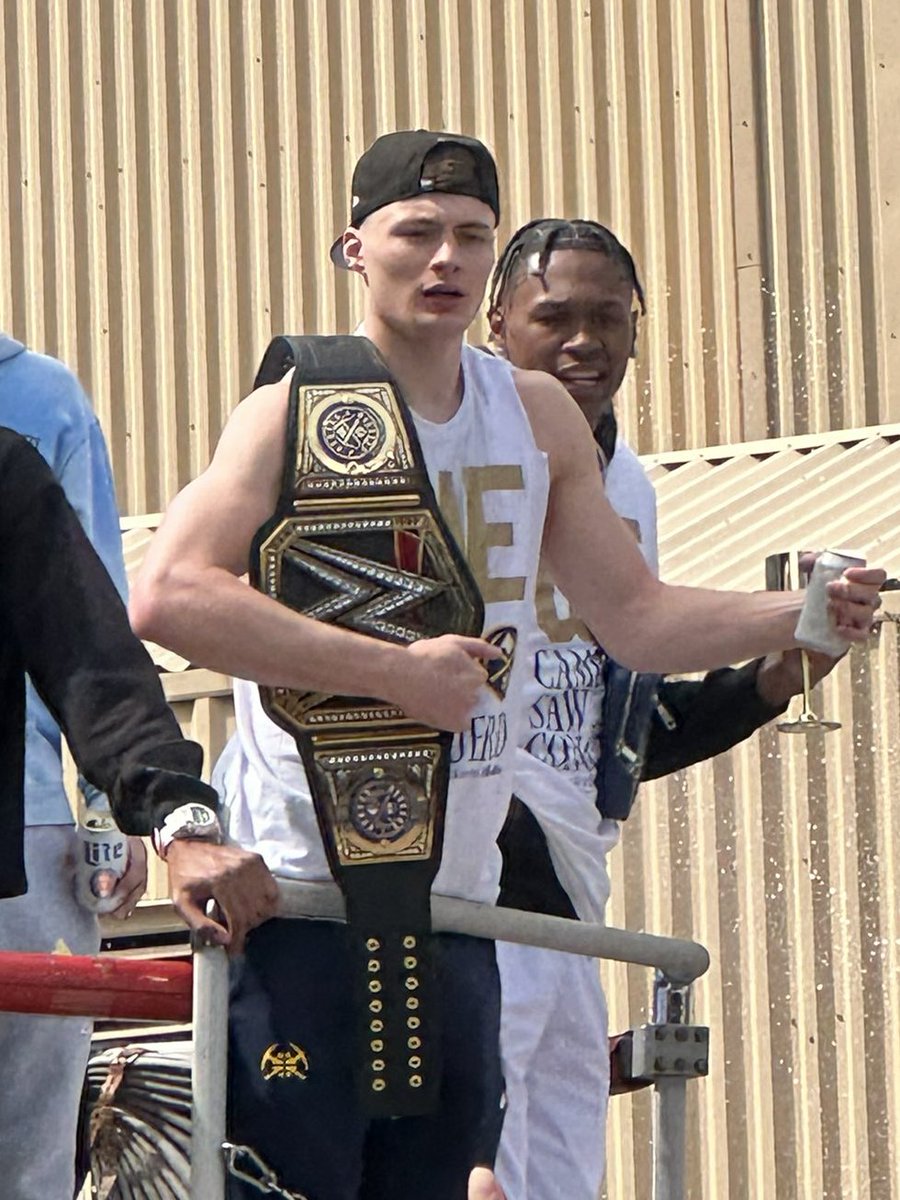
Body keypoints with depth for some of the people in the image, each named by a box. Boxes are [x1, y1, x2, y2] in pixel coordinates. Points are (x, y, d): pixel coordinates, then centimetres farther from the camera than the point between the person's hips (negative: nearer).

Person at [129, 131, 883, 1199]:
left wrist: (799, 616, 0)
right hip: (297, 888, -6)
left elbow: (636, 618, 17)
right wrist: (399, 672, -24)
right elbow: (166, 595, -22)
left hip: (459, 905, 6)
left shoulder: (538, 418, 11)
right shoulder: (298, 411, -8)